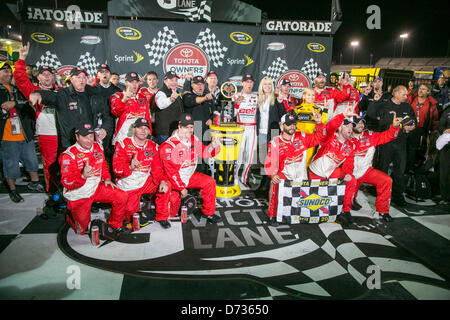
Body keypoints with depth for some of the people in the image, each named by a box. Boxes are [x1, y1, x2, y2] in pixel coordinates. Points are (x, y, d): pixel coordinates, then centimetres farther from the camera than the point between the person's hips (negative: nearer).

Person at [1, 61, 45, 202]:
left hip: (25, 133, 4)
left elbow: (28, 102, -3)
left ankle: (34, 182, 33)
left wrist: (14, 103, -18)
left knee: (31, 159, 15)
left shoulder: (16, 89, 13)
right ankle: (12, 190, 19)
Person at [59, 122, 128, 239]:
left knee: (121, 196, -16)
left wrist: (107, 178, 3)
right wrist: (83, 176, -41)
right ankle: (70, 216, 36)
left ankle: (115, 227, 3)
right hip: (78, 195, -5)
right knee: (81, 230, 3)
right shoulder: (69, 155, -20)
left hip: (97, 187, 5)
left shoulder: (98, 147, 0)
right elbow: (67, 183, -24)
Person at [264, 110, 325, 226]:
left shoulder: (302, 137, 7)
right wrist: (272, 175, -26)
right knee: (275, 183, -32)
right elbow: (270, 162, -8)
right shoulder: (275, 142, -2)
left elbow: (318, 137, 10)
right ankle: (272, 215, -18)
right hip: (284, 174, -3)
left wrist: (319, 123, -7)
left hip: (301, 177, 3)